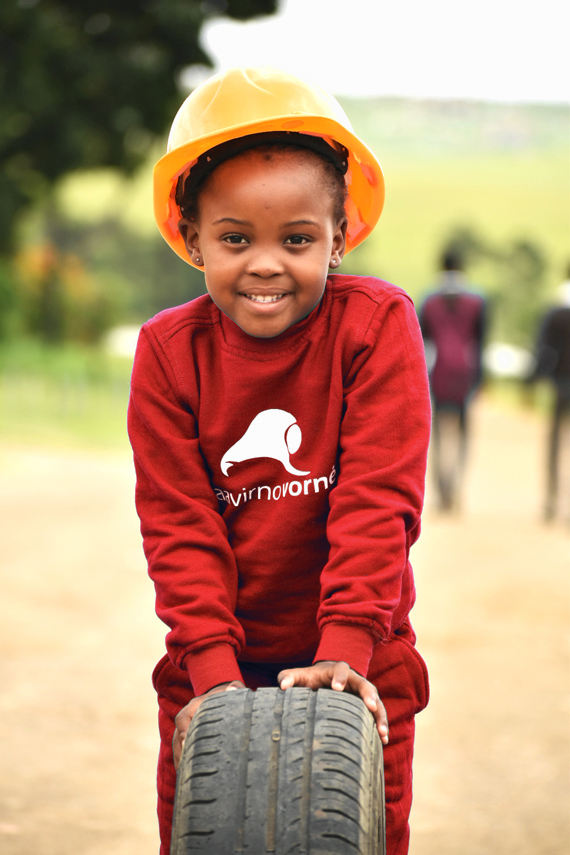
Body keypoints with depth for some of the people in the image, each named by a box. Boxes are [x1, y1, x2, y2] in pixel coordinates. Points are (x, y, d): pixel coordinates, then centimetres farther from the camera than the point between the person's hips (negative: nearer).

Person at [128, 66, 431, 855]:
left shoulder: (377, 324, -11)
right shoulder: (169, 351, -6)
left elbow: (378, 498, -16)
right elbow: (178, 522, -8)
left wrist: (346, 649, -24)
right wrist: (213, 666, -18)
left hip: (356, 662, -1)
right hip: (217, 660, 2)